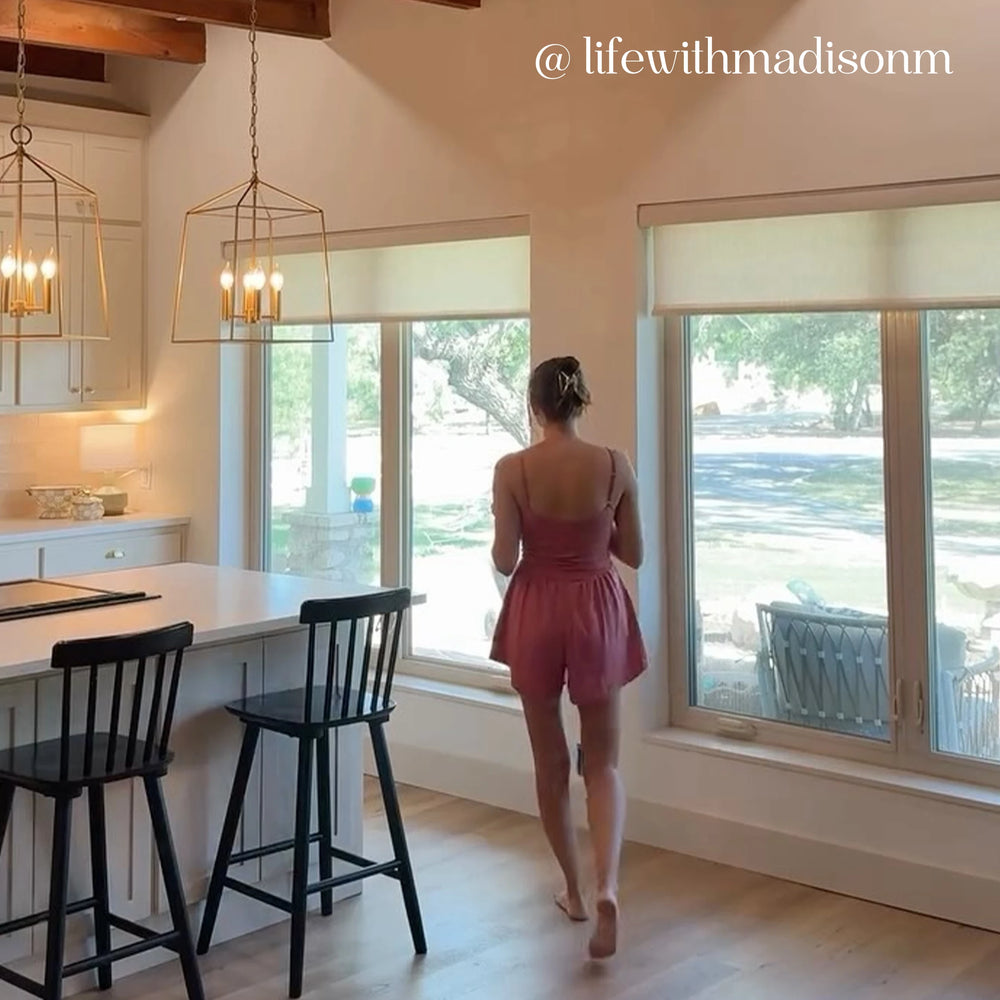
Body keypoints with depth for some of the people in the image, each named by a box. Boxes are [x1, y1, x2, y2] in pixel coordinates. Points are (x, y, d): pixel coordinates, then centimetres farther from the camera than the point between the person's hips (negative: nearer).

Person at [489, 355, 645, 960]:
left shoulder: (512, 469, -10)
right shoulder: (615, 466, -7)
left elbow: (505, 561, -10)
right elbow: (635, 555, 1)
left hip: (536, 613, 0)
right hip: (597, 612, 1)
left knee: (551, 761, 16)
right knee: (604, 763, 9)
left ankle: (574, 891, 26)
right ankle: (607, 888, -12)